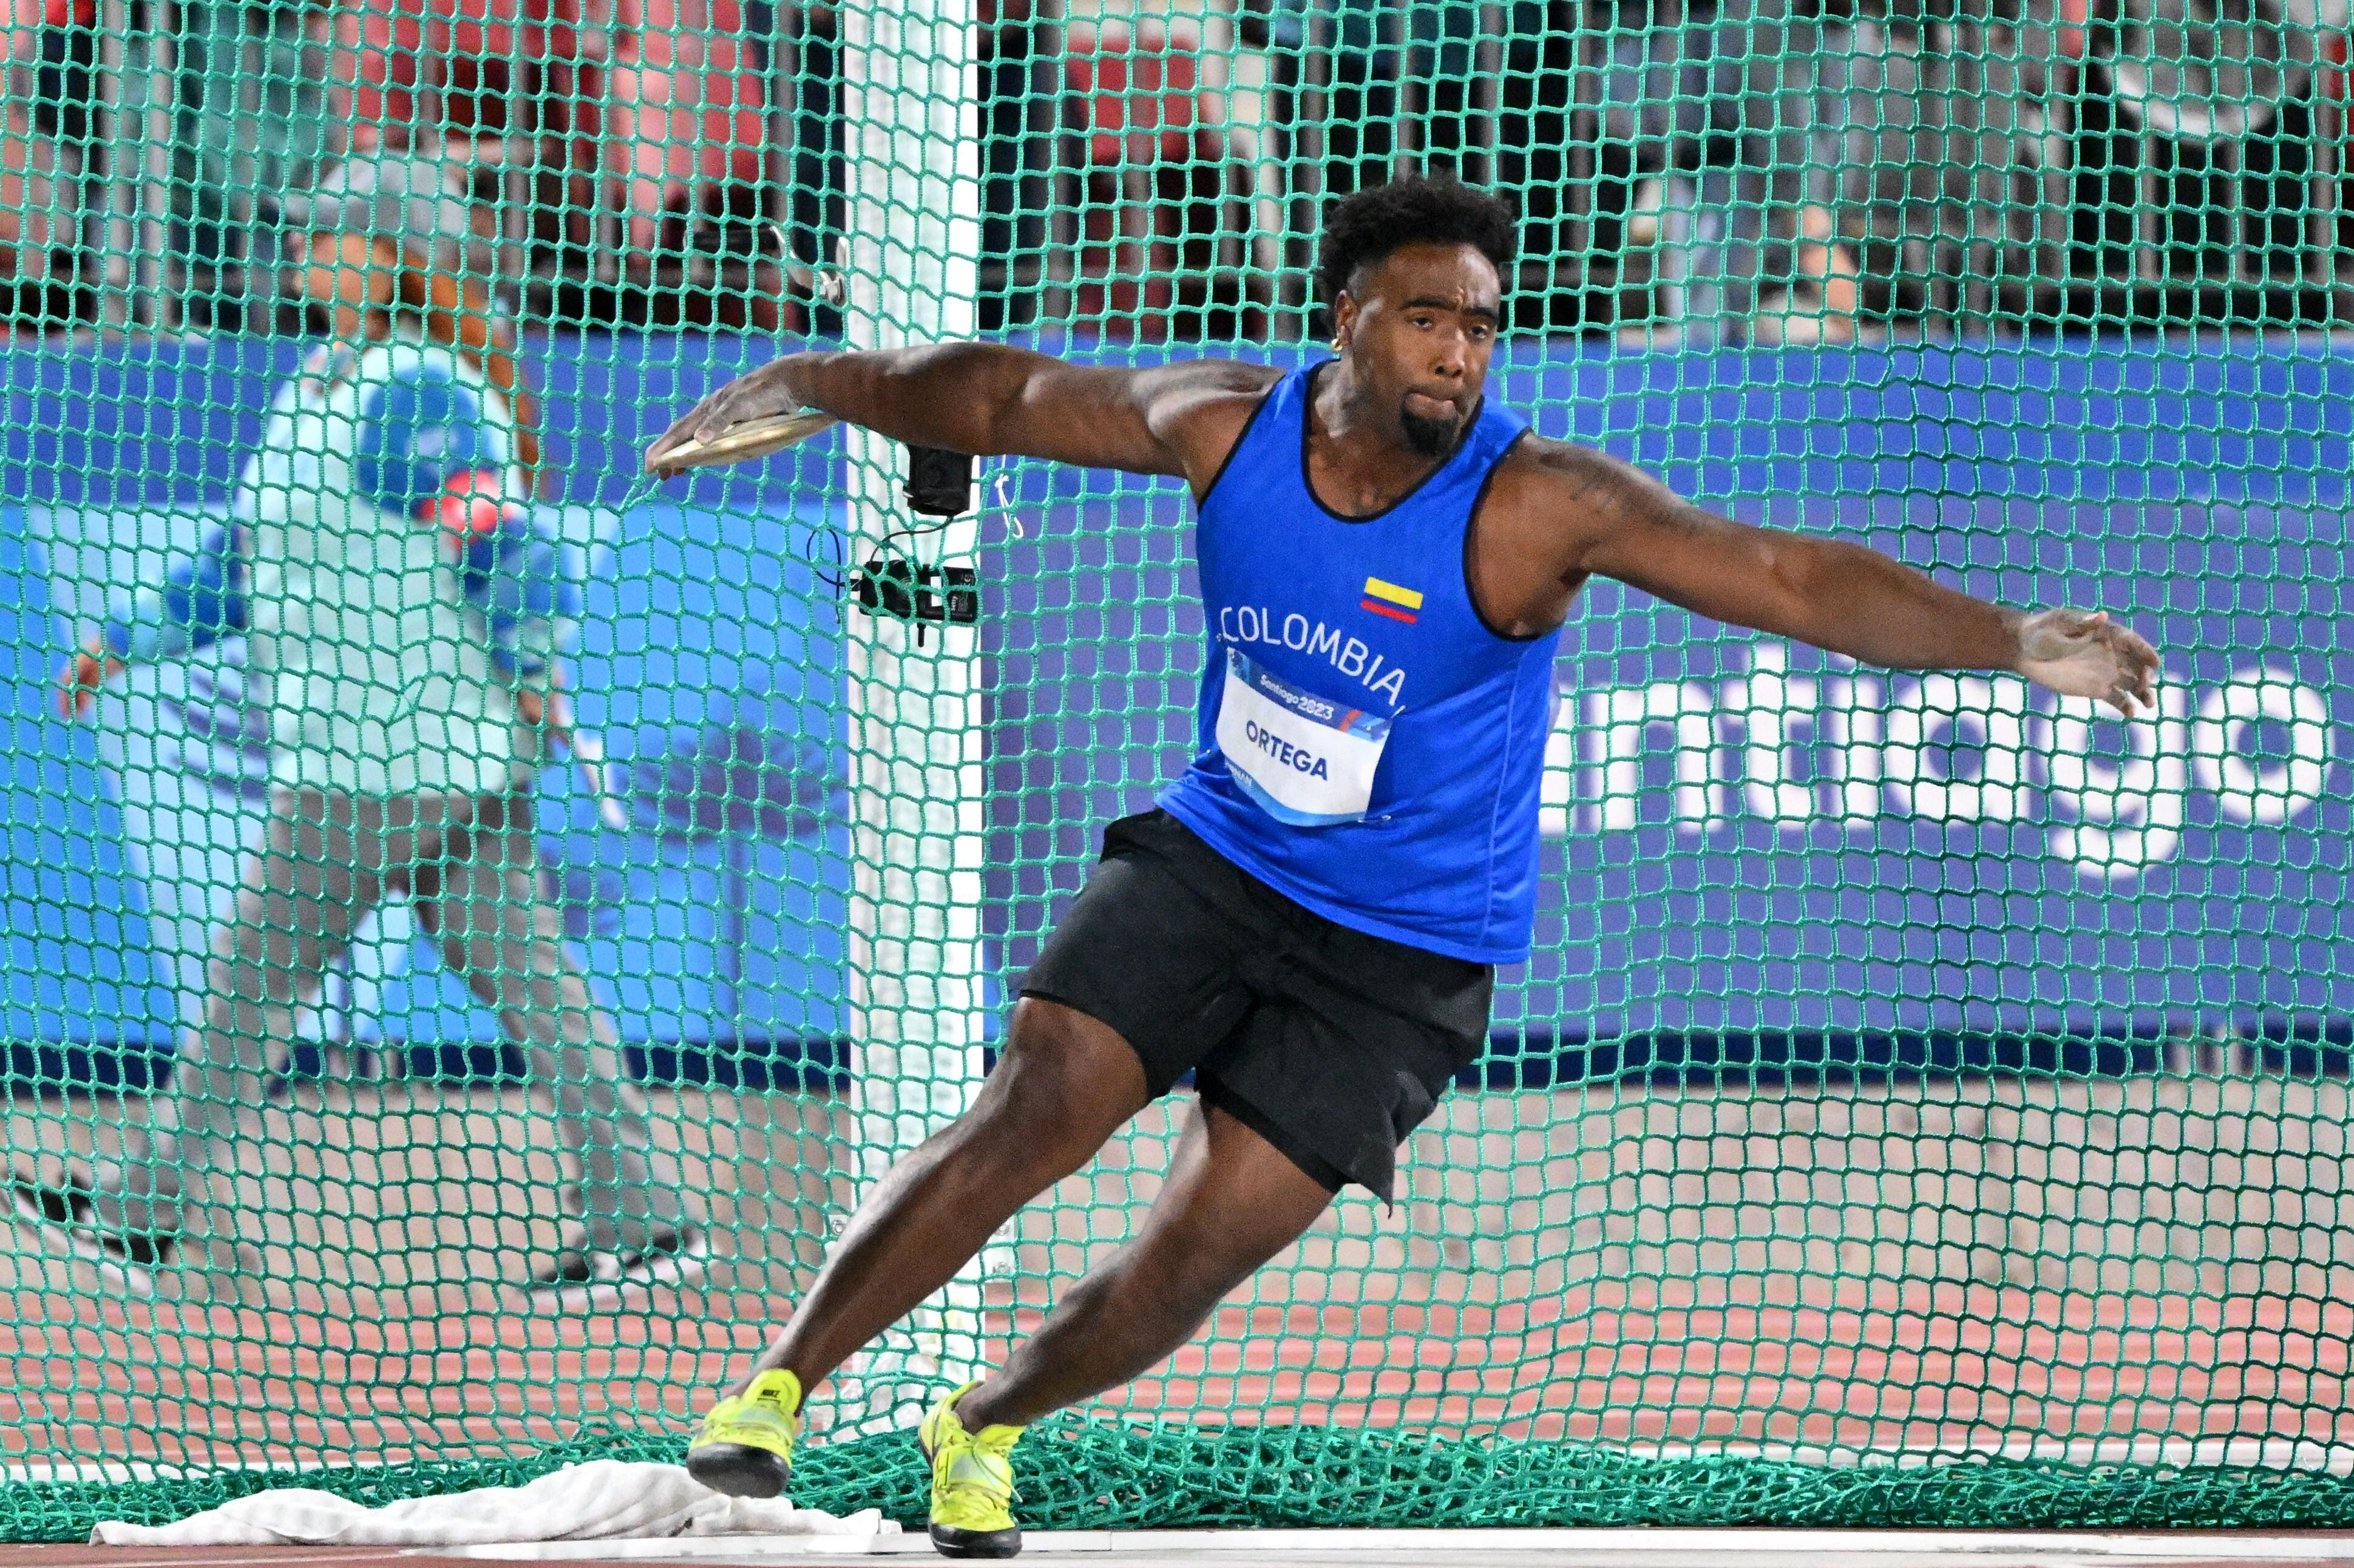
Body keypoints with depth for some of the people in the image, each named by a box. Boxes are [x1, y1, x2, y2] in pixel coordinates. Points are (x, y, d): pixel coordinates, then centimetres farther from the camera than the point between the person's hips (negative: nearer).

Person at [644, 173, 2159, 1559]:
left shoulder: (1537, 506, -22)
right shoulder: (1226, 424, -10)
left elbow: (1792, 577, -30)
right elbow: (1009, 395, 8)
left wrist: (2012, 640, -41)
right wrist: (801, 385, 17)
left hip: (1399, 956, -2)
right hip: (1210, 860, 2)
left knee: (1189, 1266, -6)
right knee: (1035, 1113, -17)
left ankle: (982, 1428, 22)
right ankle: (778, 1386, -4)